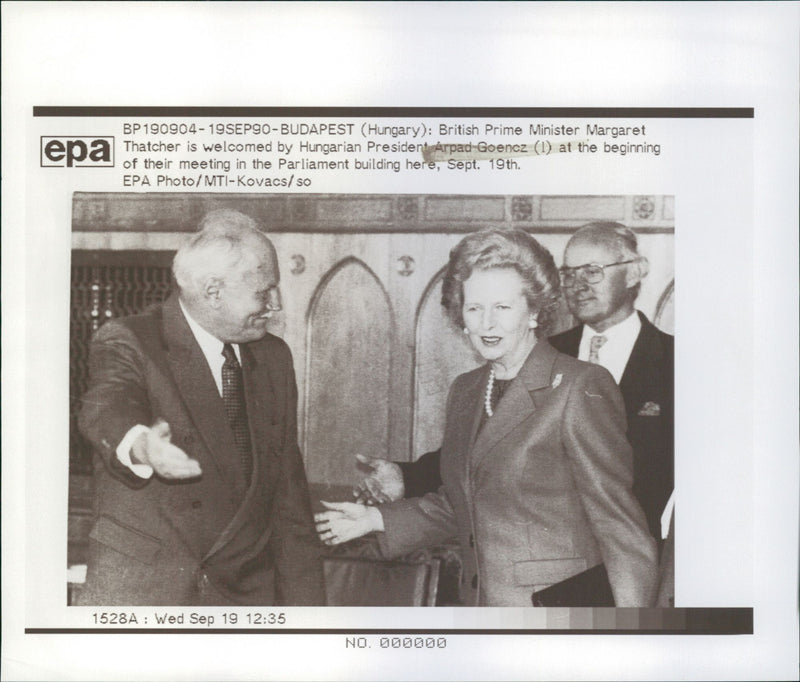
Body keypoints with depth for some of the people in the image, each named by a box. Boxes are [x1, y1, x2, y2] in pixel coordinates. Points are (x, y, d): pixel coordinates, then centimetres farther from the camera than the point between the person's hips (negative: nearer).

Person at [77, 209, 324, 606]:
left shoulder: (274, 358, 9)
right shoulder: (127, 342, -7)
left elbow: (288, 492, 11)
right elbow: (107, 409, -29)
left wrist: (305, 603, 8)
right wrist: (140, 444, -52)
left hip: (247, 591, 4)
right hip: (136, 588, -4)